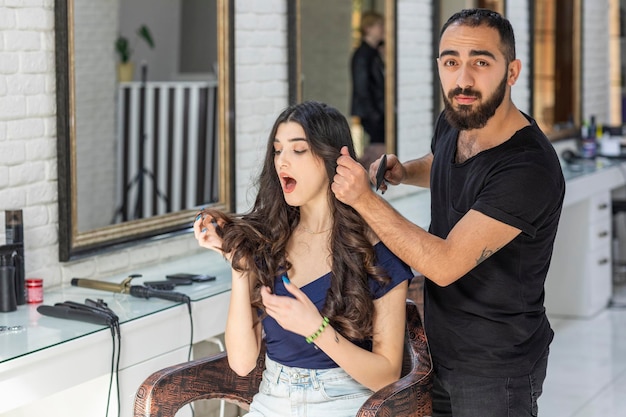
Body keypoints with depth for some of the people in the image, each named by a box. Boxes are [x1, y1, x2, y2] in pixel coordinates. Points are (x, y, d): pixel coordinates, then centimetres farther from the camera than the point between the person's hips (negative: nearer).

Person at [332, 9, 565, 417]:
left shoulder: (529, 168, -28)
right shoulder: (453, 122, -3)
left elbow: (445, 264, -30)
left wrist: (365, 199, -30)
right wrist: (402, 171, 2)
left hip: (495, 368, -7)